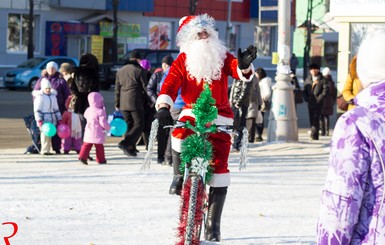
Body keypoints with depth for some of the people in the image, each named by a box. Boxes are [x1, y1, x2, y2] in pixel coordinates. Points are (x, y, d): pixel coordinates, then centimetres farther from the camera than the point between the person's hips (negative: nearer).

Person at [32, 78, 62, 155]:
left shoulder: (53, 96, 15)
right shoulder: (40, 97, -5)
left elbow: (56, 108, 21)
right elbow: (37, 109, -9)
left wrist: (59, 119, 17)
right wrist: (39, 120, -18)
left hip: (52, 119, 6)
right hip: (44, 119, -6)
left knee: (50, 134, 3)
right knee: (45, 134, -13)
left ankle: (47, 150, 8)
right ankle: (44, 150, -13)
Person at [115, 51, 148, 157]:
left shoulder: (120, 71, 15)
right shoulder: (140, 70, -4)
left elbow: (117, 89, 16)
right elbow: (145, 87, -4)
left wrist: (117, 104, 19)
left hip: (123, 103, 6)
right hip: (136, 102, -6)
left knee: (129, 125, 13)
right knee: (139, 125, -2)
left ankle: (130, 148, 9)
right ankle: (125, 143, -19)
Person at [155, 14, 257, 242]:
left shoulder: (222, 56, 2)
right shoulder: (183, 60, -2)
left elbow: (237, 70, -15)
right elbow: (171, 83, -14)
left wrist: (244, 65, -40)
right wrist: (163, 107, -32)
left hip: (219, 118, 1)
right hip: (192, 113, -1)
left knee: (219, 167, -3)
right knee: (179, 135, -35)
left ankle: (213, 224, 7)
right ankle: (180, 175, -2)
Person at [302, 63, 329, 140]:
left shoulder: (322, 80, -1)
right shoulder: (307, 80, 15)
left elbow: (325, 90, -7)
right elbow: (304, 90, 17)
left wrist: (319, 98, -13)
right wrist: (306, 98, 1)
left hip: (318, 103, -5)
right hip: (310, 102, 5)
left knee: (315, 119, -13)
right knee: (311, 119, 7)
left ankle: (314, 135, -17)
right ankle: (314, 134, 16)